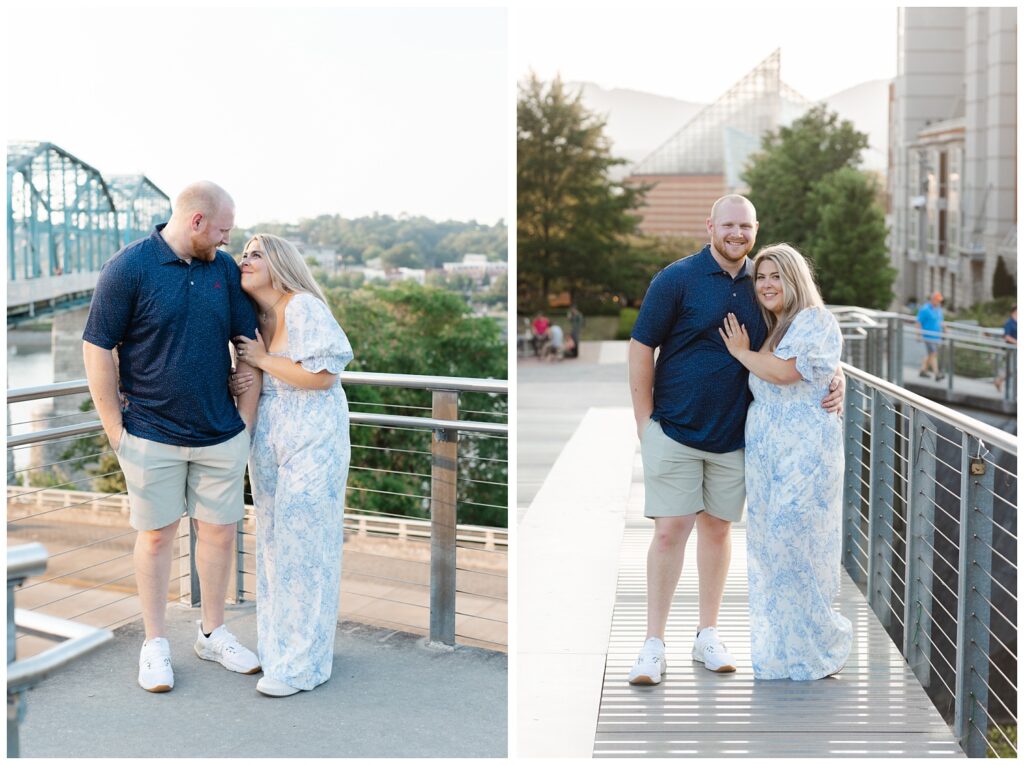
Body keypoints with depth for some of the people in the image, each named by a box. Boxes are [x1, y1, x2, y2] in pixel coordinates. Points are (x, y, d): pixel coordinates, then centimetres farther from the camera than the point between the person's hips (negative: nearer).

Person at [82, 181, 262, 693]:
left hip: (221, 436, 4)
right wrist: (115, 430, -8)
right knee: (156, 535, 7)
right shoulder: (129, 268, -9)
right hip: (152, 436, -4)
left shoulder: (224, 269, 5)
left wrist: (246, 418, 5)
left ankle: (212, 633, 27)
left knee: (220, 531, 10)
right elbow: (97, 349, -8)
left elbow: (250, 344, 10)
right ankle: (155, 644, 21)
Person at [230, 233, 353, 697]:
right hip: (268, 437, 8)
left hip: (312, 441, -8)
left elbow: (323, 374, -22)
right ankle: (276, 645, 25)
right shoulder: (255, 318, 10)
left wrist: (263, 359, -14)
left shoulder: (304, 307, -14)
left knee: (303, 542, -4)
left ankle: (303, 664, 5)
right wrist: (239, 383, 2)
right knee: (273, 539, 12)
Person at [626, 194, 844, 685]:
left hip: (733, 436, 4)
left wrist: (833, 378, -3)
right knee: (670, 530, -5)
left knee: (717, 528, 12)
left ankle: (707, 635, 25)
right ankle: (654, 644, 5)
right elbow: (641, 349, -6)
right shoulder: (676, 279, -7)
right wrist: (644, 423, -8)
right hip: (674, 430, -4)